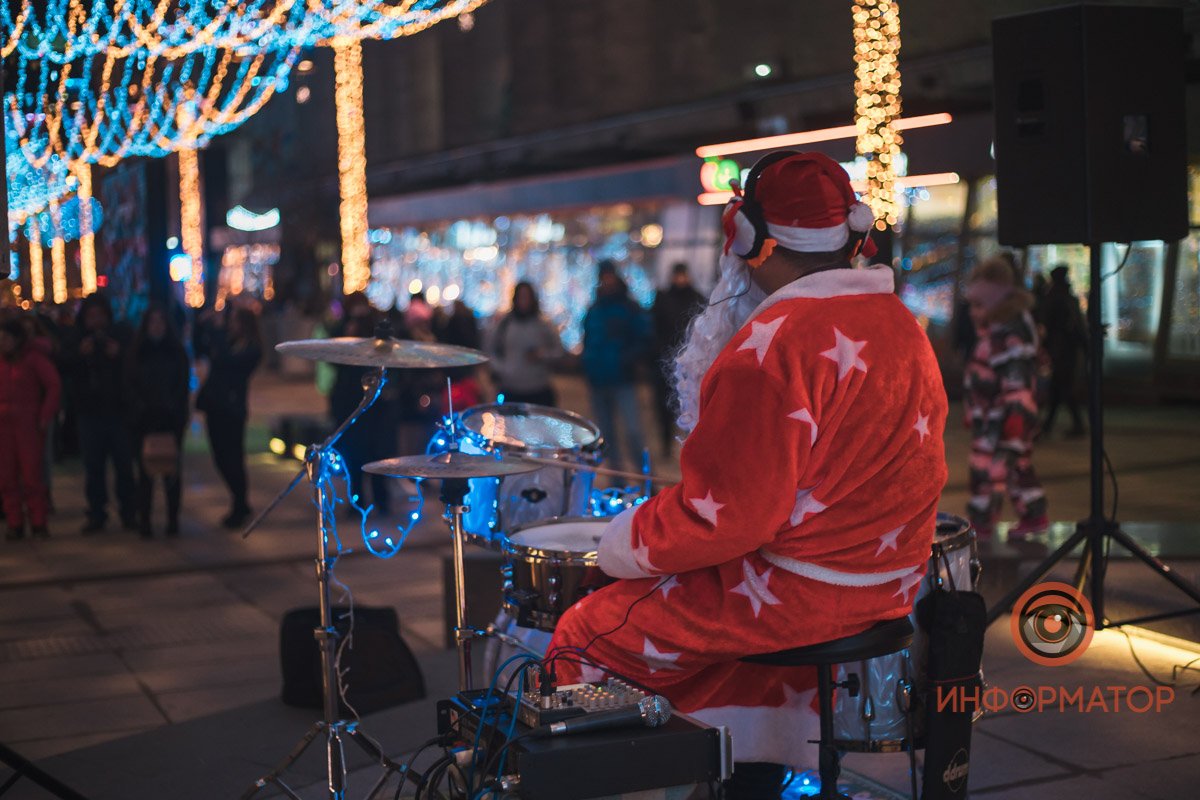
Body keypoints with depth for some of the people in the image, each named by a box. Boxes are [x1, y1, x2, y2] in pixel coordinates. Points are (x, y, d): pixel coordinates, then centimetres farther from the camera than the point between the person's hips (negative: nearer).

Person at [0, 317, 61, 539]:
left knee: (32, 474, -4)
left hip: (28, 423, -4)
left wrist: (45, 416, -9)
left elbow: (53, 385, -4)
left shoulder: (34, 358, -4)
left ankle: (38, 523, 3)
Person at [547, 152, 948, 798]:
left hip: (796, 593, -9)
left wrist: (623, 545, -8)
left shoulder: (772, 343, -22)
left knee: (582, 635, 3)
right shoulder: (901, 325, 7)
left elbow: (725, 511, -23)